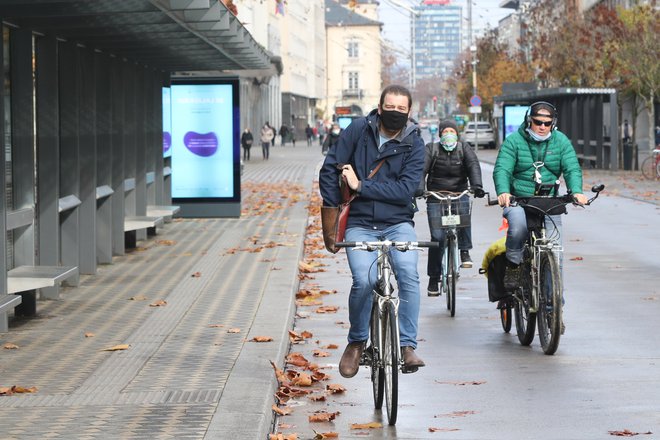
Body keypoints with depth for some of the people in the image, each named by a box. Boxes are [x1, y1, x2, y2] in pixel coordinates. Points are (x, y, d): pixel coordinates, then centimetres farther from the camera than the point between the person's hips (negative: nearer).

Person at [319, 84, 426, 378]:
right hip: (359, 224, 0)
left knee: (408, 273, -26)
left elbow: (405, 190, -12)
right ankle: (357, 342, 3)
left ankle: (407, 345, -15)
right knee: (365, 280, -22)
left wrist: (361, 186, -15)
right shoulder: (358, 130, 0)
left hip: (398, 223, 0)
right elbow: (329, 169, 4)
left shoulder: (414, 143, -1)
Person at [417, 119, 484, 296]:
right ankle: (433, 279, -2)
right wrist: (419, 187, -31)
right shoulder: (431, 149, 4)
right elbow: (421, 168, -11)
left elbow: (473, 166, -10)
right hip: (436, 197, -1)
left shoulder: (464, 149, 7)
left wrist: (476, 185, -30)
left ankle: (465, 252, -18)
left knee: (463, 211, -33)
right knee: (437, 237, -9)